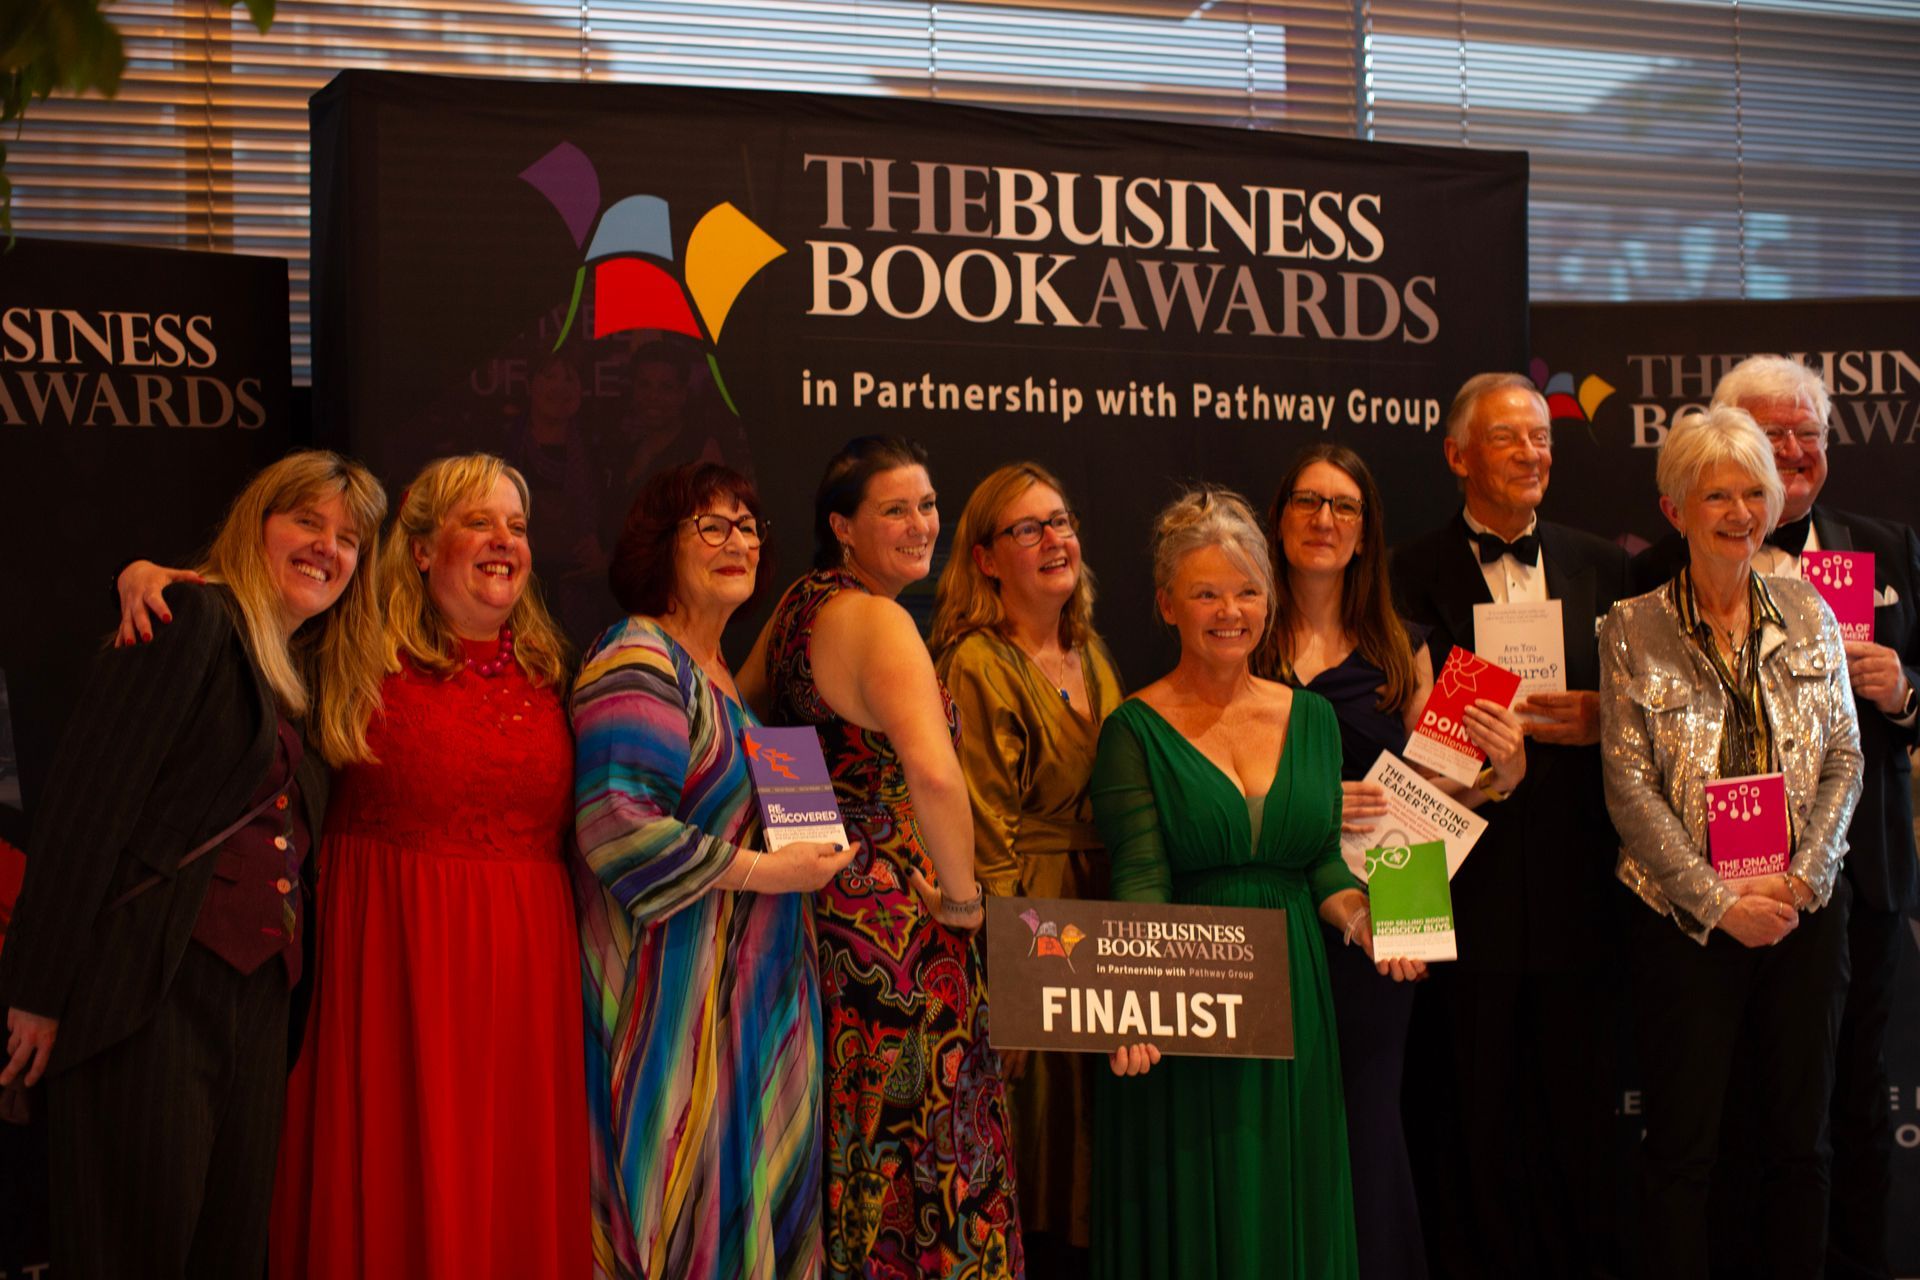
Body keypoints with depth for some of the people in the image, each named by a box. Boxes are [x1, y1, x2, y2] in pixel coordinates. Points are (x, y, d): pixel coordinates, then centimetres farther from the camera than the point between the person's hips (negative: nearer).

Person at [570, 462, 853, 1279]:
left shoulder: (718, 670, 16)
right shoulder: (638, 665, -13)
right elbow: (615, 827, -24)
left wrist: (809, 846, 11)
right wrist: (762, 870, -18)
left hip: (745, 986, 9)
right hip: (675, 992, -9)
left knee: (748, 1190, 11)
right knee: (685, 1200, -4)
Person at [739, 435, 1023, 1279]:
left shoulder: (800, 604, 9)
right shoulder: (879, 623, -19)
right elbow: (934, 773, -34)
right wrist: (962, 895, -20)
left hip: (817, 887, 9)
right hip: (888, 909, -9)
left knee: (848, 1135, 18)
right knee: (912, 1143, -1)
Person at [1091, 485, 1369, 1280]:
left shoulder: (1310, 717, 9)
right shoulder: (1137, 729, -4)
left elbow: (1324, 861, 11)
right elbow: (1140, 882, -12)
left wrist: (1360, 919, -10)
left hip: (1293, 1003, 4)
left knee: (1291, 1214, 10)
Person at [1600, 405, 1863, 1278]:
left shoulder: (1807, 613, 7)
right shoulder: (1633, 631, -3)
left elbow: (1844, 757, 5)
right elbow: (1629, 785, -7)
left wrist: (1801, 877, -9)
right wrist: (1720, 902, -13)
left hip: (1803, 910, 3)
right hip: (1684, 914, -3)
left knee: (1801, 1139, 9)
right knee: (1683, 1147, 2)